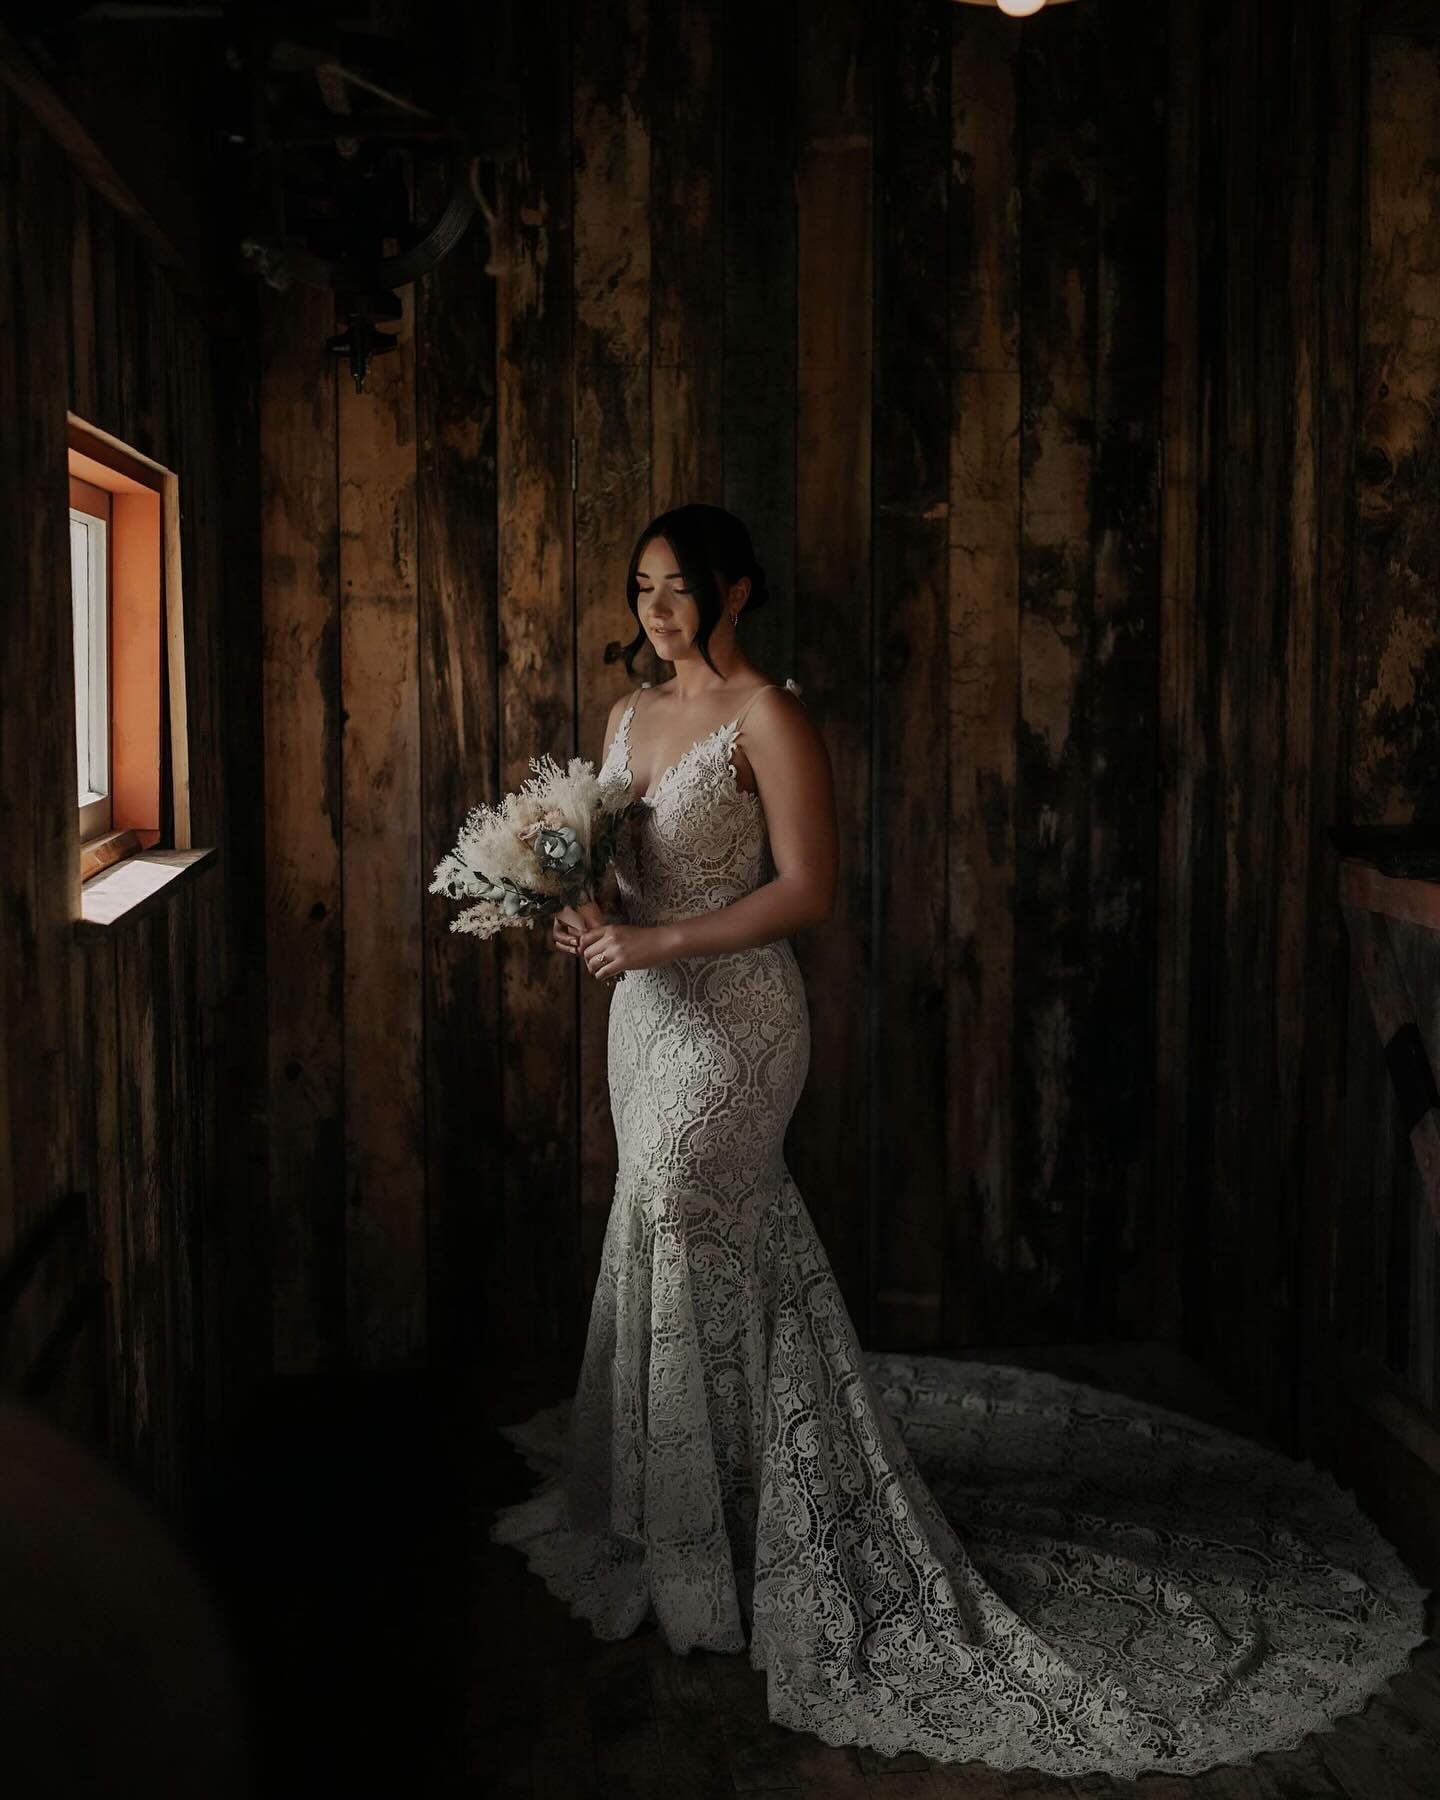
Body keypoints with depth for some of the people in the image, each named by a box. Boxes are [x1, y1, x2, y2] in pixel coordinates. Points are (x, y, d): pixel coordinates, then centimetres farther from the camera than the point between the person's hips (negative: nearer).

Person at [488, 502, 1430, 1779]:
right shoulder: (629, 715, 12)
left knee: (679, 1233, -4)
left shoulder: (769, 719, -13)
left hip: (732, 1018, -8)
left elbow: (806, 889, -18)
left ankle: (697, 1543, 12)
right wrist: (583, 918, -2)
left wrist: (656, 940, -21)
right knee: (736, 1245, 16)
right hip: (646, 1009, 8)